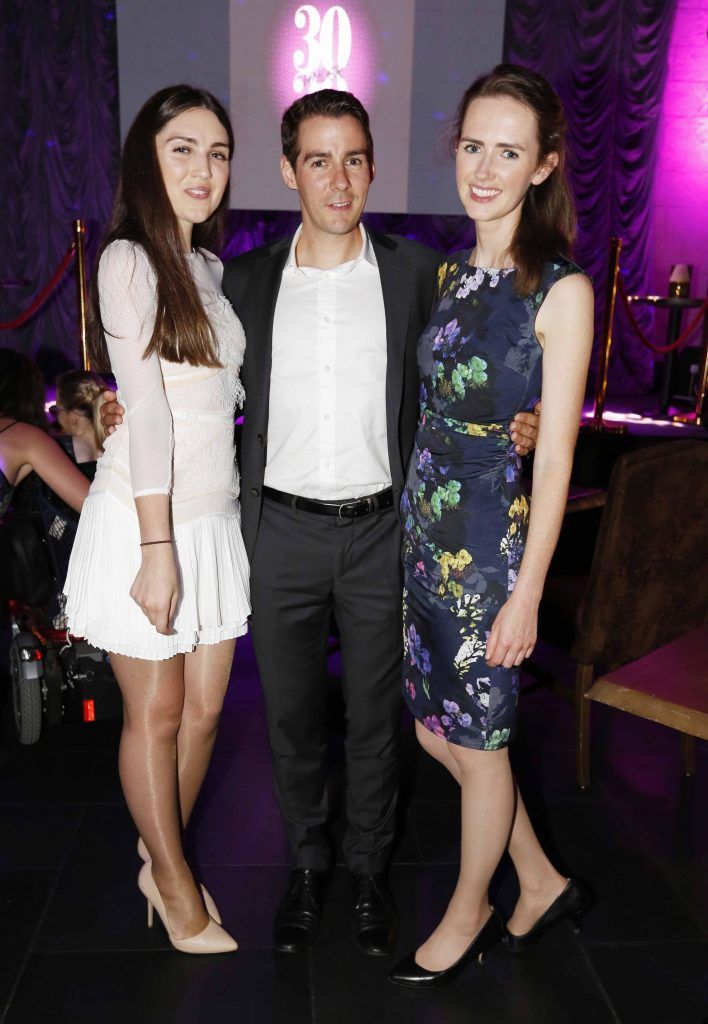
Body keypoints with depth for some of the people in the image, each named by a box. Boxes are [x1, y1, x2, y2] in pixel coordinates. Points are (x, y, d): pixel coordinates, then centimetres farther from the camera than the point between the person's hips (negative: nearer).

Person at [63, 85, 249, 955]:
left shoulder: (207, 268, 14)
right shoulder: (128, 262, -9)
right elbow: (145, 410, -16)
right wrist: (158, 548, -18)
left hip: (213, 517, 7)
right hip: (144, 521, -7)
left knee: (203, 708, 13)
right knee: (155, 713, 8)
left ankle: (159, 859, 35)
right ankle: (176, 887, 28)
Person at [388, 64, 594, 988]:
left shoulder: (560, 289, -12)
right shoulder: (452, 273, 9)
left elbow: (555, 452, -14)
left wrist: (527, 593, -14)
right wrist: (416, 522, 14)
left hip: (494, 541, -7)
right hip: (426, 530, 8)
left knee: (478, 742, 10)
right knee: (436, 729, 17)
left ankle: (468, 917, 36)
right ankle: (543, 883, 39)